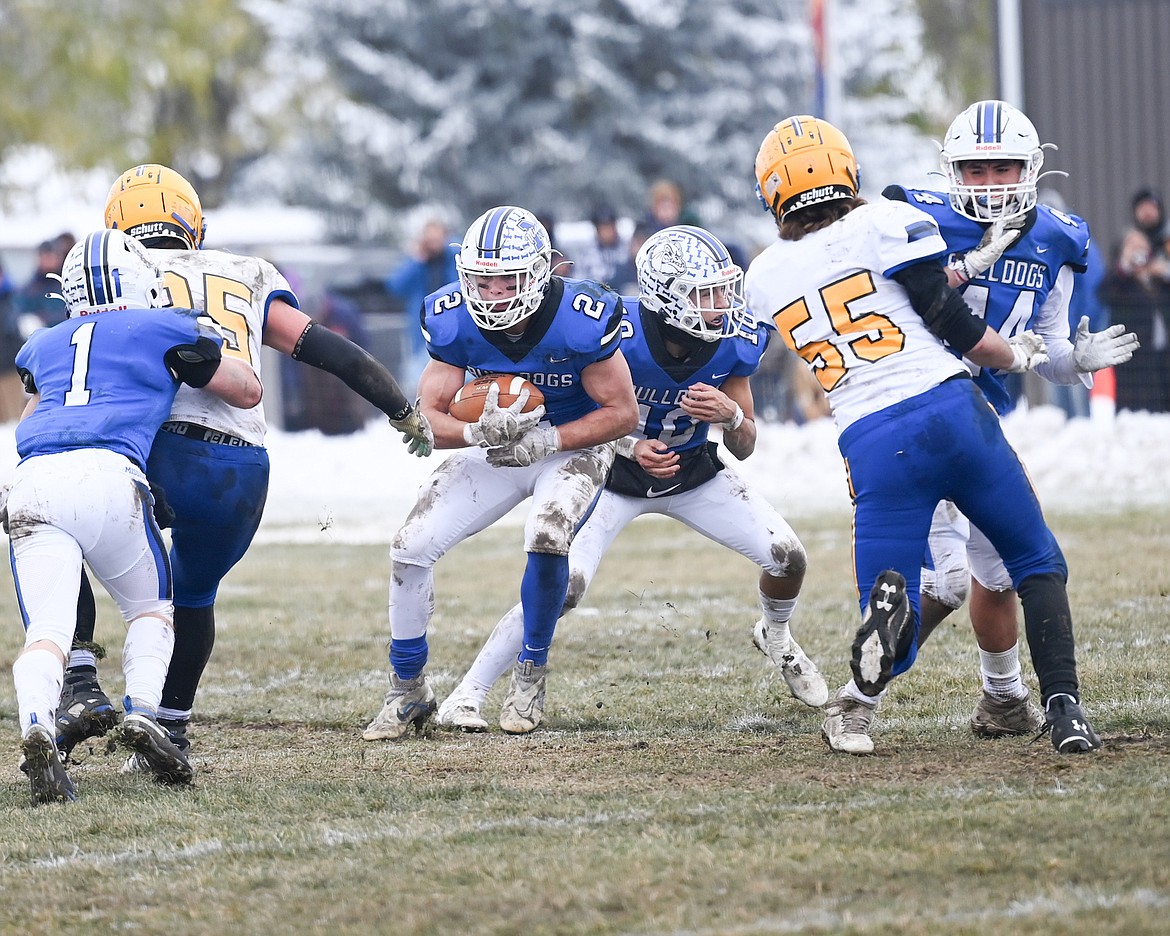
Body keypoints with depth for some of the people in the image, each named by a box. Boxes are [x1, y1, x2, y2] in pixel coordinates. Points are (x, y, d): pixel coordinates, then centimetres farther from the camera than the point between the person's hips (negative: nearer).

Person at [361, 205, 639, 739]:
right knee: (410, 548, -9)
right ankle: (408, 692, 11)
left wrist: (545, 440, -29)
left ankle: (530, 676, -7)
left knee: (547, 538, -32)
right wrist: (478, 431, -36)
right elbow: (428, 417, -14)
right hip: (495, 452, 4)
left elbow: (623, 413, -18)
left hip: (573, 447, -3)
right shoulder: (453, 322, -19)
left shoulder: (579, 322, -28)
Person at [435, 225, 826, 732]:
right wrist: (630, 447, -34)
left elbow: (745, 447, -8)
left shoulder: (734, 342, -19)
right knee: (561, 586, -22)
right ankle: (465, 697, -10)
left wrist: (731, 415, -30)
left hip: (693, 470, 4)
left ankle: (777, 638, 31)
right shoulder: (620, 333, -31)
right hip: (617, 475, -4)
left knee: (788, 557, -5)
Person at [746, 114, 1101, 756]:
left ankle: (856, 702, -29)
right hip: (951, 412, -2)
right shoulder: (886, 224, 2)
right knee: (1038, 567, 17)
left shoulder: (764, 280, 14)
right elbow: (957, 328, -1)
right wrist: (1017, 356, 19)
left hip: (872, 447, 2)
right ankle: (1064, 710, -1)